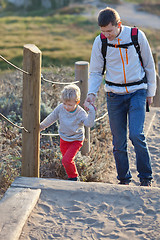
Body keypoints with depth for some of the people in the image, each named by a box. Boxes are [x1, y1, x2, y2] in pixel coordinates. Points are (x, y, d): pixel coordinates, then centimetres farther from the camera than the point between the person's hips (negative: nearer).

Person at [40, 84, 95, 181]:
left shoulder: (80, 113, -24)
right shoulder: (60, 108, -12)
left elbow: (89, 123, -37)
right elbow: (51, 118, 4)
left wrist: (91, 111, -47)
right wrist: (42, 126, 14)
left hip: (76, 140, -5)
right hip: (64, 139, 5)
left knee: (66, 160, -17)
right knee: (66, 160, 18)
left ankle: (74, 177, 6)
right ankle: (74, 175, 43)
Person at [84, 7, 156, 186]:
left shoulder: (137, 36, -10)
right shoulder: (100, 42, -6)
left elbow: (149, 65, 3)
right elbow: (95, 72, 5)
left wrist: (150, 92, 8)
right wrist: (91, 93, -12)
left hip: (137, 92, -2)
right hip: (114, 95, 2)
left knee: (136, 135, -16)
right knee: (118, 141, 4)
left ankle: (146, 178, 2)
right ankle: (123, 179, 22)